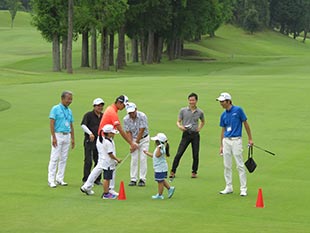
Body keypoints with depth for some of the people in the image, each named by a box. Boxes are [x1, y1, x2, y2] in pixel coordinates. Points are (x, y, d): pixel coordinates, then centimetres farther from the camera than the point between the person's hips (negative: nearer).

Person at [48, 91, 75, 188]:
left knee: (63, 159, 7)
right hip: (58, 135, -6)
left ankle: (60, 179, 13)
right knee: (54, 158, -7)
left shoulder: (69, 111, 14)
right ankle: (51, 180, -6)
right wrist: (54, 137, -18)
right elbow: (51, 123, -11)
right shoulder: (55, 109, -5)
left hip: (67, 136, 6)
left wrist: (72, 139, 13)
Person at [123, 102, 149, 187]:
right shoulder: (126, 119, -14)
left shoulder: (142, 116, -24)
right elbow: (128, 132, -9)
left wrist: (136, 143, -21)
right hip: (133, 139, 2)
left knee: (143, 158, -7)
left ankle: (142, 179, -4)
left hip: (144, 139, -2)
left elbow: (141, 131, -22)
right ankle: (133, 179, 1)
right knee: (134, 159, -2)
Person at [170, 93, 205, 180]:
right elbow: (178, 121, 5)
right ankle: (173, 172, -3)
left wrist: (199, 128, 8)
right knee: (179, 154, -8)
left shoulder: (200, 112, 6)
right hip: (186, 134, -1)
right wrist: (180, 126, -17)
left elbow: (202, 122, 25)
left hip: (195, 135, 2)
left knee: (195, 155, 2)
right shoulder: (183, 110, 1)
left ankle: (194, 172, 17)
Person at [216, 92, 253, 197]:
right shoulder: (223, 115, 9)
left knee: (240, 165, -5)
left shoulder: (238, 110, -7)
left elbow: (245, 123, -2)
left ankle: (243, 189, -1)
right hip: (226, 141, 6)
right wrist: (221, 146, 13)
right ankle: (229, 187, 16)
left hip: (236, 140, -5)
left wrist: (250, 139, -2)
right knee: (227, 165, 7)